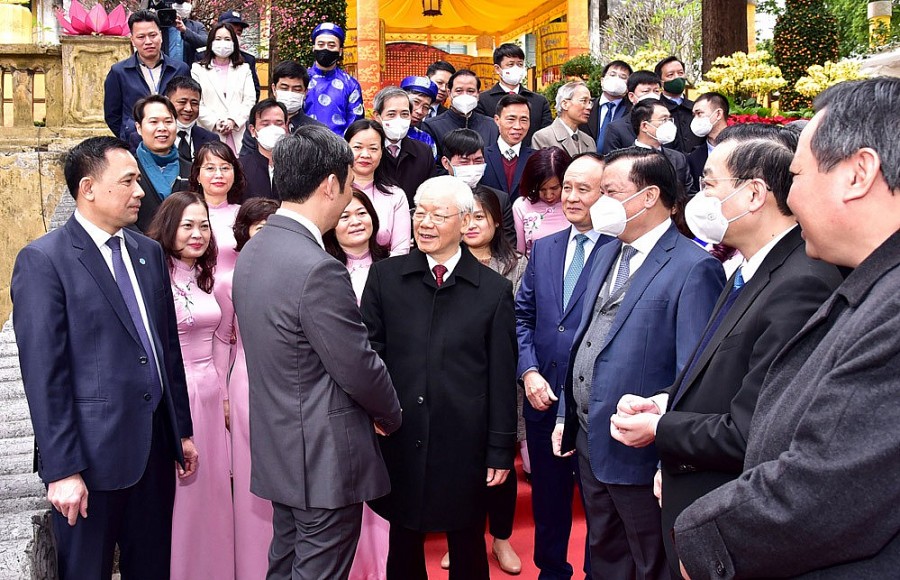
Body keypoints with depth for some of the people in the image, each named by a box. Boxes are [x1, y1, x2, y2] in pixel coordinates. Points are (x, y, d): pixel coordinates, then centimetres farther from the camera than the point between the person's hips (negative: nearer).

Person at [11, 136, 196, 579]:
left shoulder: (149, 252, 10)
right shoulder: (43, 260, -11)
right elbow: (43, 374, -14)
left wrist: (183, 430, 14)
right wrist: (61, 469, -15)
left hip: (155, 446, 6)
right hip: (92, 455, -6)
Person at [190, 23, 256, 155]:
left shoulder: (244, 69, 18)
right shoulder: (198, 69, 12)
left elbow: (250, 100, 7)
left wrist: (233, 121, -8)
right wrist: (214, 123, -11)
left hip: (238, 133, 1)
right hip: (209, 133, -1)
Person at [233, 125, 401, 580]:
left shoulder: (252, 252, 4)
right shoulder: (318, 270, -26)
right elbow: (358, 367, -20)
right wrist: (389, 416, 1)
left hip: (278, 449, 9)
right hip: (324, 458, -9)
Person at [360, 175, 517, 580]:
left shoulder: (494, 290, -1)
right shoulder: (384, 277, 2)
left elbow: (501, 377, -1)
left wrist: (500, 450, -1)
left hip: (464, 444, -1)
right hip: (398, 441, 1)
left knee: (467, 546, 14)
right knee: (403, 545, 15)